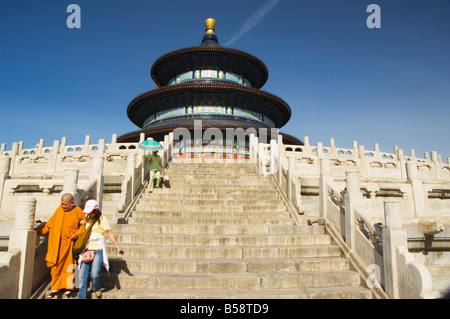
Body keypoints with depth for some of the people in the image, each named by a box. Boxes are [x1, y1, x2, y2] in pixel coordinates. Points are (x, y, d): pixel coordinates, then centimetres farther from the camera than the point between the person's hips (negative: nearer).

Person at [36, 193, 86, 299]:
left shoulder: (78, 212, -5)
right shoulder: (59, 210, 5)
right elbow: (50, 223, 14)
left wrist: (77, 233, -10)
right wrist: (39, 230, 13)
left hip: (69, 242, -3)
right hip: (57, 243, 3)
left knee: (69, 265, 3)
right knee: (56, 265, 5)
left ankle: (69, 286, 15)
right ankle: (55, 287, 16)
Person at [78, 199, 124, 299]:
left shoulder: (102, 219, -3)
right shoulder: (86, 218, 12)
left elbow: (109, 233, -6)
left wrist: (117, 246, -12)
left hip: (98, 250, -4)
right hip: (87, 249, 4)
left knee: (94, 274, -17)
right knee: (83, 276, -4)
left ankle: (96, 289, 14)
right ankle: (81, 297, 6)